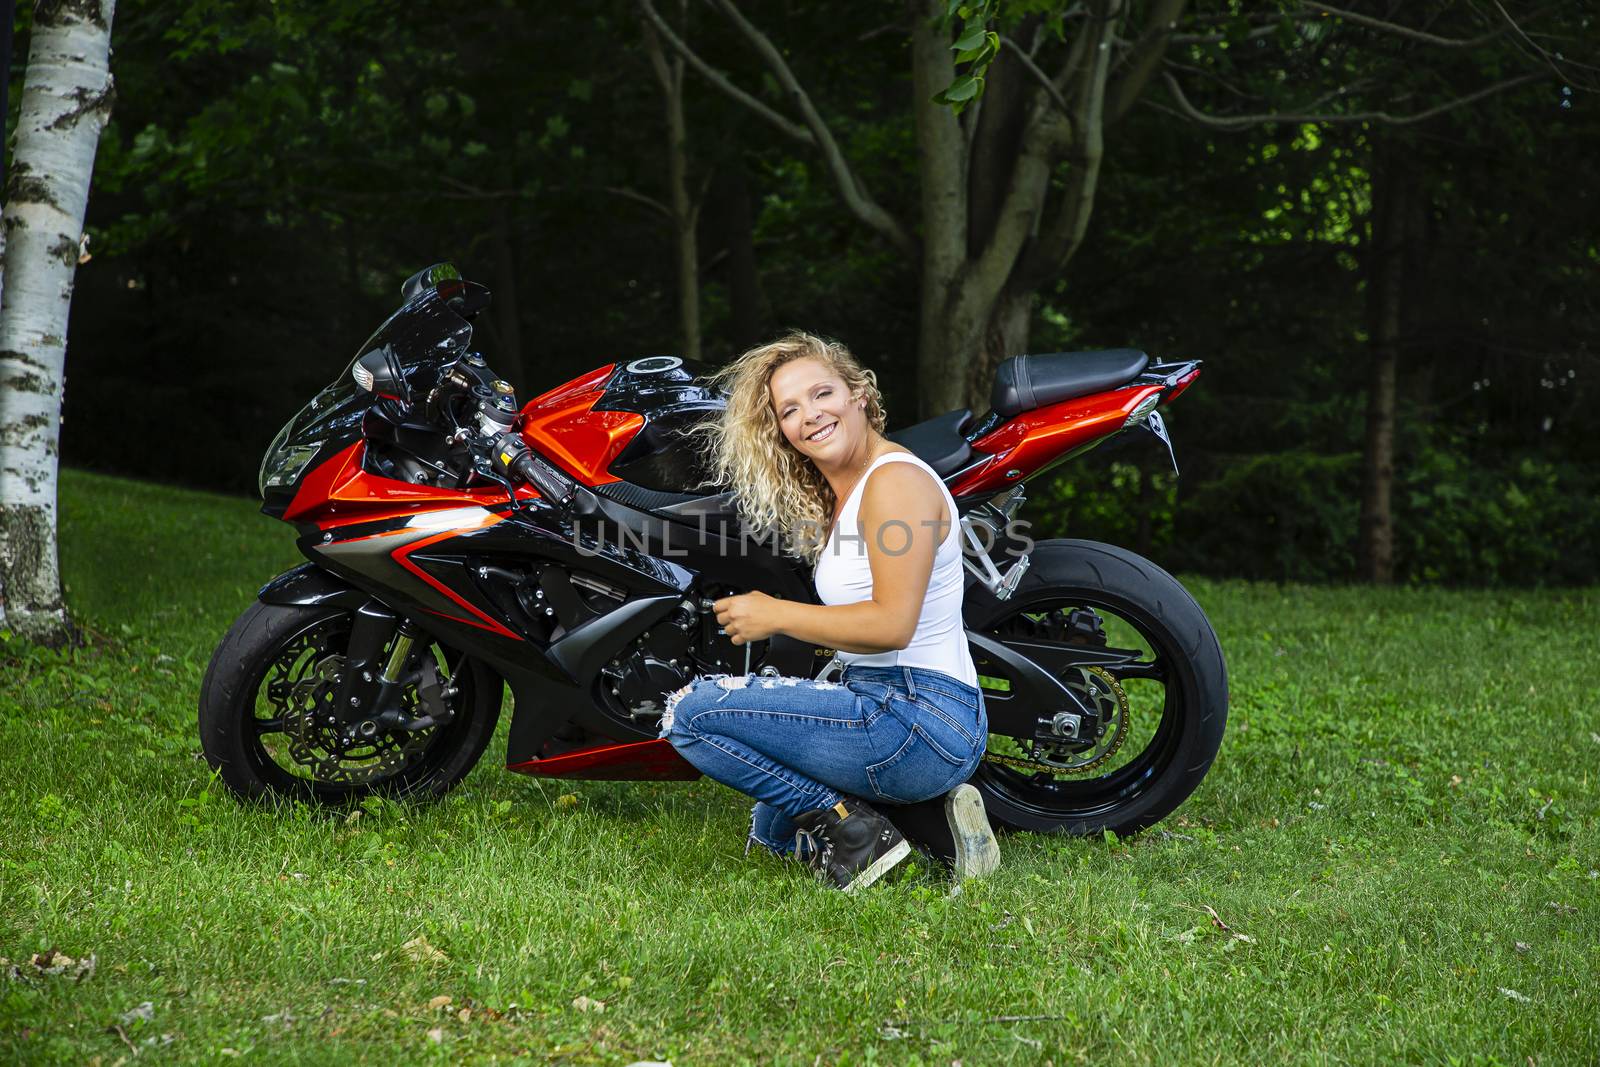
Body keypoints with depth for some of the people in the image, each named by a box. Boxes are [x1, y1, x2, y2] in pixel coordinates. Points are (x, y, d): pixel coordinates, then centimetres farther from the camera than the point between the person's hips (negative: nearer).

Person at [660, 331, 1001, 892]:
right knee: (771, 828, 31)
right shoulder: (837, 497, 17)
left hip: (920, 719, -11)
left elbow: (892, 624, -23)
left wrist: (775, 616, -14)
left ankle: (852, 829, -10)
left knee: (691, 711, -14)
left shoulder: (896, 479, -14)